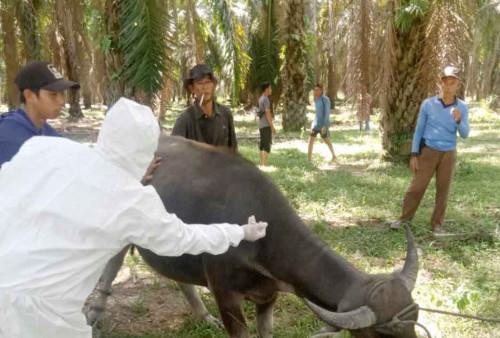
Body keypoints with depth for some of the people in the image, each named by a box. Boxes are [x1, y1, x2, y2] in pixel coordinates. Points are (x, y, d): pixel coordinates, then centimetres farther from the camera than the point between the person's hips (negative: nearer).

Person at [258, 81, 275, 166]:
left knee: (263, 145, 11)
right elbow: (268, 113, -18)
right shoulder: (265, 99, -12)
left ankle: (262, 164, 15)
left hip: (261, 125, 10)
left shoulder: (261, 99, 17)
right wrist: (272, 126, -18)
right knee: (267, 145, -11)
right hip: (266, 125, -10)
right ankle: (263, 165, -16)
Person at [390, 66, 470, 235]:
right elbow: (419, 130, -2)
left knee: (443, 190, 7)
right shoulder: (428, 104, -8)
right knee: (416, 187, 0)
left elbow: (465, 135, -8)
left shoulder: (462, 108, -3)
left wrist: (459, 120, -29)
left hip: (448, 154, 2)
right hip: (428, 152, -1)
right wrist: (414, 155, -5)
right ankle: (404, 218, 14)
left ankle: (437, 224, 18)